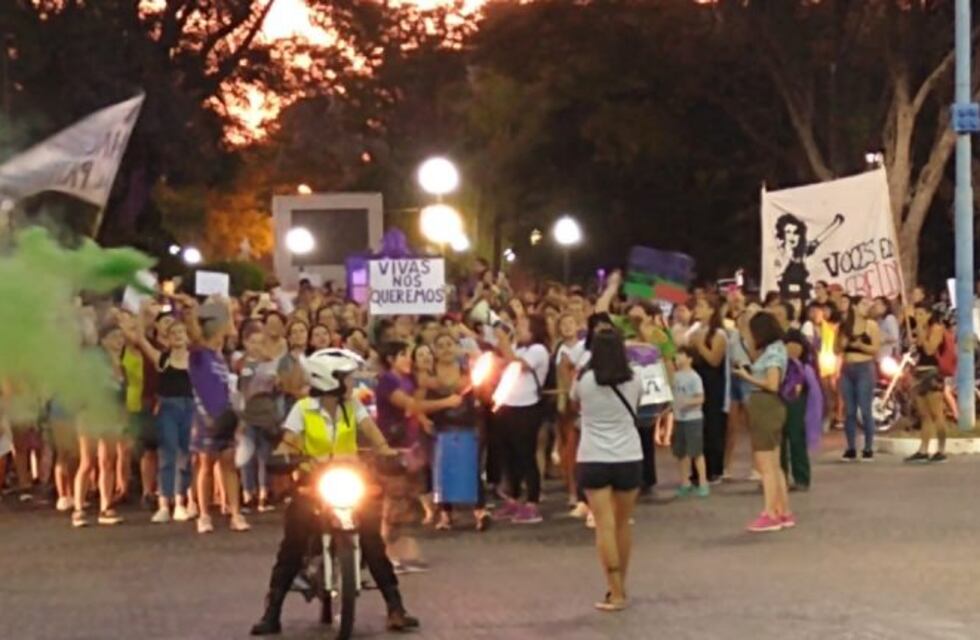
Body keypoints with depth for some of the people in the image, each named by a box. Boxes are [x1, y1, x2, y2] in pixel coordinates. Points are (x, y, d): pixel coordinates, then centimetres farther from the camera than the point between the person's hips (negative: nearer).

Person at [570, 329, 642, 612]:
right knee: (622, 524, 16)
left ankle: (616, 592, -9)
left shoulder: (584, 380, -6)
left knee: (605, 526, -4)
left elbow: (574, 399, 15)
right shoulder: (632, 382, 0)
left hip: (593, 460, -2)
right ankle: (621, 586, 29)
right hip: (628, 458, 2)